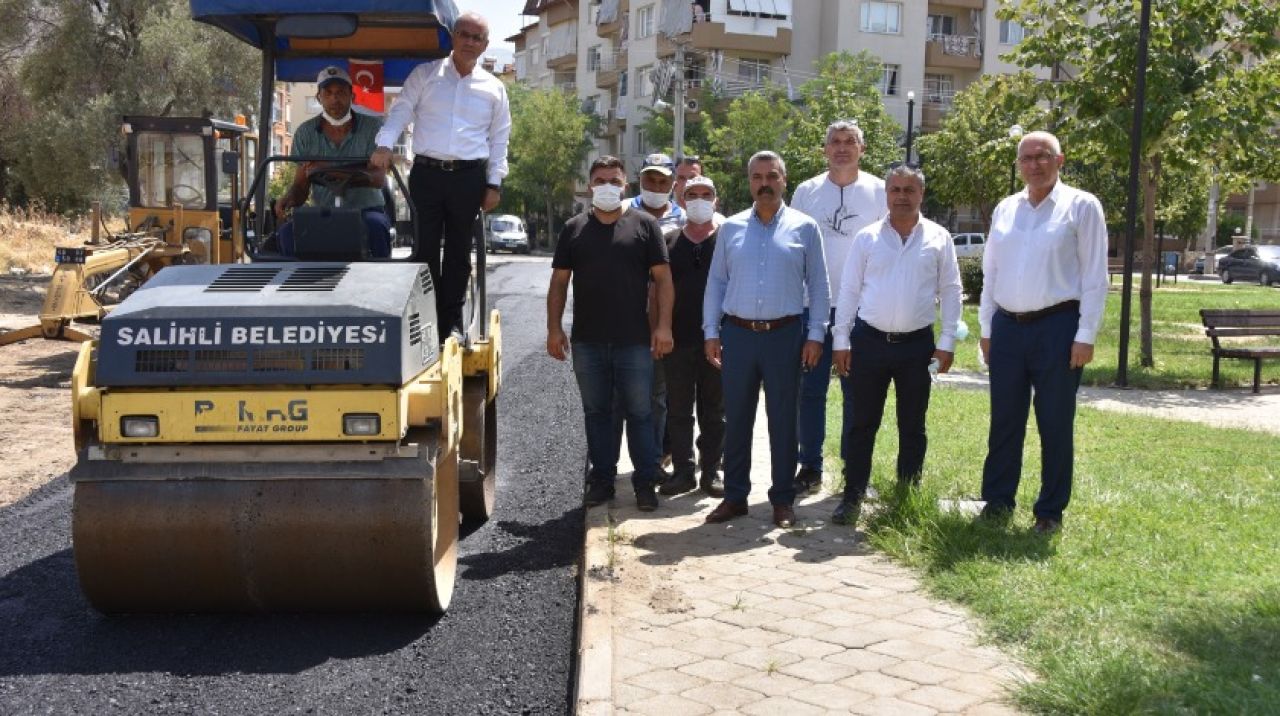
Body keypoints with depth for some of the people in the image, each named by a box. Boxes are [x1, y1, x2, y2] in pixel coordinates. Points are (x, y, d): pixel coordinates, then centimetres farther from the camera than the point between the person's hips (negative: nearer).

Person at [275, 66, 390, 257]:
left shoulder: (372, 127, -2)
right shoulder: (305, 132, 6)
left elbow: (379, 179, -15)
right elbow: (301, 185, 7)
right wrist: (289, 198, -19)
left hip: (366, 210, -2)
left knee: (375, 227, -37)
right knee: (288, 232, -27)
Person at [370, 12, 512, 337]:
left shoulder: (494, 88, 9)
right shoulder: (425, 74, 6)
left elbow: (499, 139, 11)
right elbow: (400, 111, 1)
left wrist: (494, 184, 5)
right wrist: (384, 145, -17)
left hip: (469, 178, 1)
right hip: (427, 173, -1)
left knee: (458, 250, 7)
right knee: (425, 248, 0)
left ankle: (452, 320, 15)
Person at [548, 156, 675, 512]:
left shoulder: (645, 225, 3)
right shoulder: (574, 229, 9)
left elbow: (662, 278, 0)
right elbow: (559, 282, 9)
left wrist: (663, 325, -8)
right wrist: (554, 328, 1)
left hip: (634, 340, -2)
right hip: (587, 340, 2)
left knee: (639, 413, 2)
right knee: (596, 412, 10)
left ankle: (645, 482, 12)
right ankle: (602, 479, 20)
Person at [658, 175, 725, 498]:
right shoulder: (669, 242, 7)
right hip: (677, 339, 2)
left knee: (713, 410, 6)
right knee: (678, 410, 7)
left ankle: (711, 471, 15)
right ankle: (682, 470, 15)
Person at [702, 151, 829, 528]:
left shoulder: (805, 228, 2)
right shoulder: (731, 228, 7)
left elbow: (818, 286, 3)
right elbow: (716, 282, 9)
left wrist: (816, 335, -3)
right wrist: (711, 332, 3)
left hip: (784, 335, -2)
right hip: (737, 333, 2)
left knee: (783, 420, 6)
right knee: (736, 419, 8)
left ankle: (782, 500, 16)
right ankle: (735, 495, 19)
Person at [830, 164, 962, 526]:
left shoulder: (938, 239, 3)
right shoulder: (866, 238, 2)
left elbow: (950, 292, 4)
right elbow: (848, 290, 3)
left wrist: (947, 342, -1)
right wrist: (841, 340, -1)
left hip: (917, 345, 0)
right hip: (869, 341, 0)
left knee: (912, 425, 10)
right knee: (860, 423, 3)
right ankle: (853, 496, 11)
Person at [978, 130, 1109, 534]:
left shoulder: (1082, 206, -2)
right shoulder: (1005, 210, 11)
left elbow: (1095, 276, -5)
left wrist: (1085, 335, -11)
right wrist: (986, 329, 10)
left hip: (1057, 327, -4)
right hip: (1007, 327, 4)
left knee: (1055, 424, 4)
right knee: (1004, 421, 10)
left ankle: (1050, 511, 15)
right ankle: (997, 501, 21)